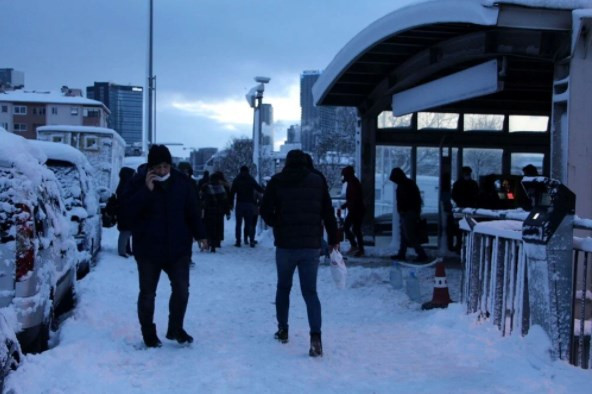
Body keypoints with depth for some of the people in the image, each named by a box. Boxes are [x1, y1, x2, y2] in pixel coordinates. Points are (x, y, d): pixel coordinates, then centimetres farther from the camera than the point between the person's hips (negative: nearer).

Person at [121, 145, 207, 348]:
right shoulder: (137, 182, -6)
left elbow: (191, 211, 8)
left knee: (181, 289, 4)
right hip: (148, 249, -2)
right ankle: (148, 334, 22)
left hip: (178, 247, 2)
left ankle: (175, 329, 23)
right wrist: (147, 190, -23)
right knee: (147, 293, 7)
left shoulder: (181, 181, 2)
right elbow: (129, 210, -15)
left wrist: (200, 234, 5)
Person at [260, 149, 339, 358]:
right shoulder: (317, 181, 4)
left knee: (283, 287, 19)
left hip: (285, 245, -1)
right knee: (310, 291, 2)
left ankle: (282, 329, 26)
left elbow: (265, 210, -4)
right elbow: (328, 213, 3)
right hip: (311, 246, 1)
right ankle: (315, 336, -13)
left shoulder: (277, 181, -1)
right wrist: (333, 239, 9)